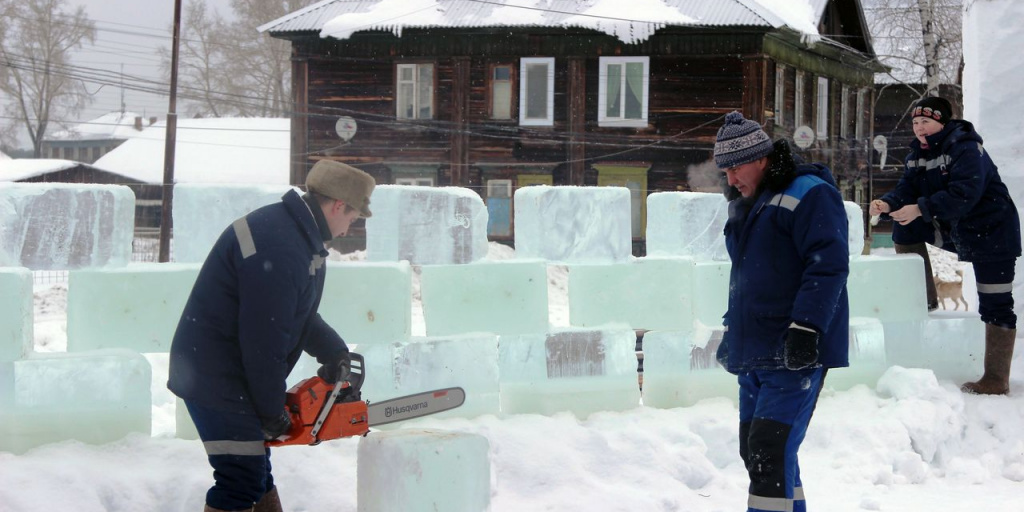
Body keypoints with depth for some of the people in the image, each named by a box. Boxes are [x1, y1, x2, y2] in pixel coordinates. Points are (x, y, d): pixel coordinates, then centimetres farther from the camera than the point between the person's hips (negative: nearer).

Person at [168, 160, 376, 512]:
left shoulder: (298, 231, 8)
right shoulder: (277, 249, -26)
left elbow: (299, 314, 19)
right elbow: (264, 340, -24)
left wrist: (333, 351, 5)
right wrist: (272, 411, -14)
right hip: (215, 379, -11)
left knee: (254, 470, 20)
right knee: (241, 482, -11)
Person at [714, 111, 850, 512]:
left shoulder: (808, 195, -10)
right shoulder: (747, 205, 19)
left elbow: (828, 264, -19)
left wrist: (806, 327, -26)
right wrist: (732, 334, 27)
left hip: (795, 353, -9)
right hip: (754, 354, 9)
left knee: (770, 451, -15)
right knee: (755, 452, 11)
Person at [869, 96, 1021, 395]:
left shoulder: (966, 149, -21)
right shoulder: (918, 154, 5)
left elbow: (964, 194, -33)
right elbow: (907, 191, 0)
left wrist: (920, 208, -38)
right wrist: (887, 204, -22)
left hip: (991, 234, -8)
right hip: (955, 232, 8)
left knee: (995, 305, -8)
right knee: (905, 226, 1)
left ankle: (997, 380, -5)